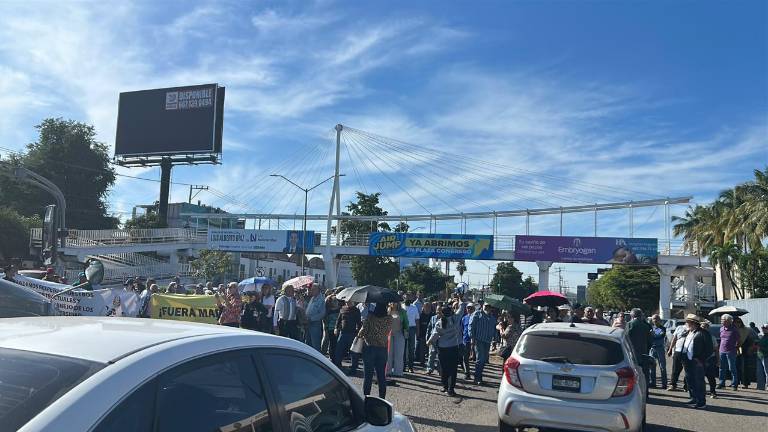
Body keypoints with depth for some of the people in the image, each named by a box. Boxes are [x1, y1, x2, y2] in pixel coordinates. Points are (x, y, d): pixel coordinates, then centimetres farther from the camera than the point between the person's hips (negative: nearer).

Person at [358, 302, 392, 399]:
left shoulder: (370, 316, -11)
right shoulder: (389, 319, -3)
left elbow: (363, 331, -11)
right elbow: (387, 332, 6)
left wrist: (359, 335, 10)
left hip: (369, 347, -3)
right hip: (383, 348, 3)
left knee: (368, 375, 5)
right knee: (381, 375, 13)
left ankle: (366, 397, 8)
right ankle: (382, 397, 18)